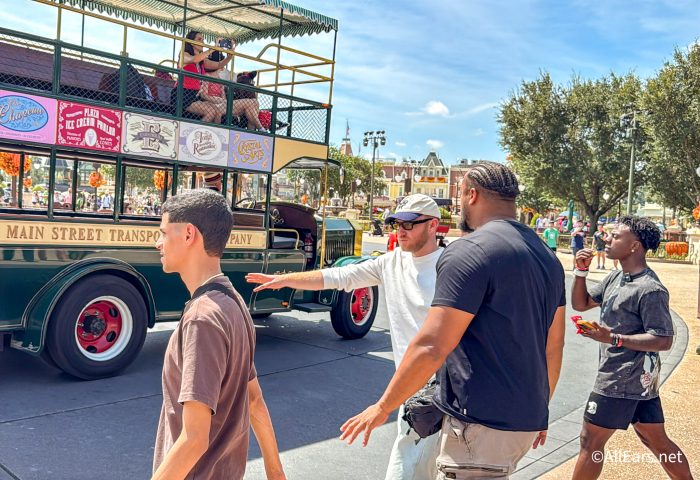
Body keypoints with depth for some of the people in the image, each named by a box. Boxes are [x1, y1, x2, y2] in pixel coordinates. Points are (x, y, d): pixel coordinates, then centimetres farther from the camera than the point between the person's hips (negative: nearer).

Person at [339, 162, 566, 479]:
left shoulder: (470, 251, -17)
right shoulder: (547, 255, 9)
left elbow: (431, 348, -22)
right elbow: (553, 345, 15)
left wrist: (382, 408, -10)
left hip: (483, 426, -8)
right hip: (527, 420, 9)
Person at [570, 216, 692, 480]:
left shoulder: (650, 289, -19)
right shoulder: (616, 277, 8)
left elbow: (663, 340, -20)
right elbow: (580, 303, 12)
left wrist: (612, 338, -27)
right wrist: (581, 272, -3)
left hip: (621, 381, -9)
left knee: (590, 441, 1)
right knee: (657, 440, 19)